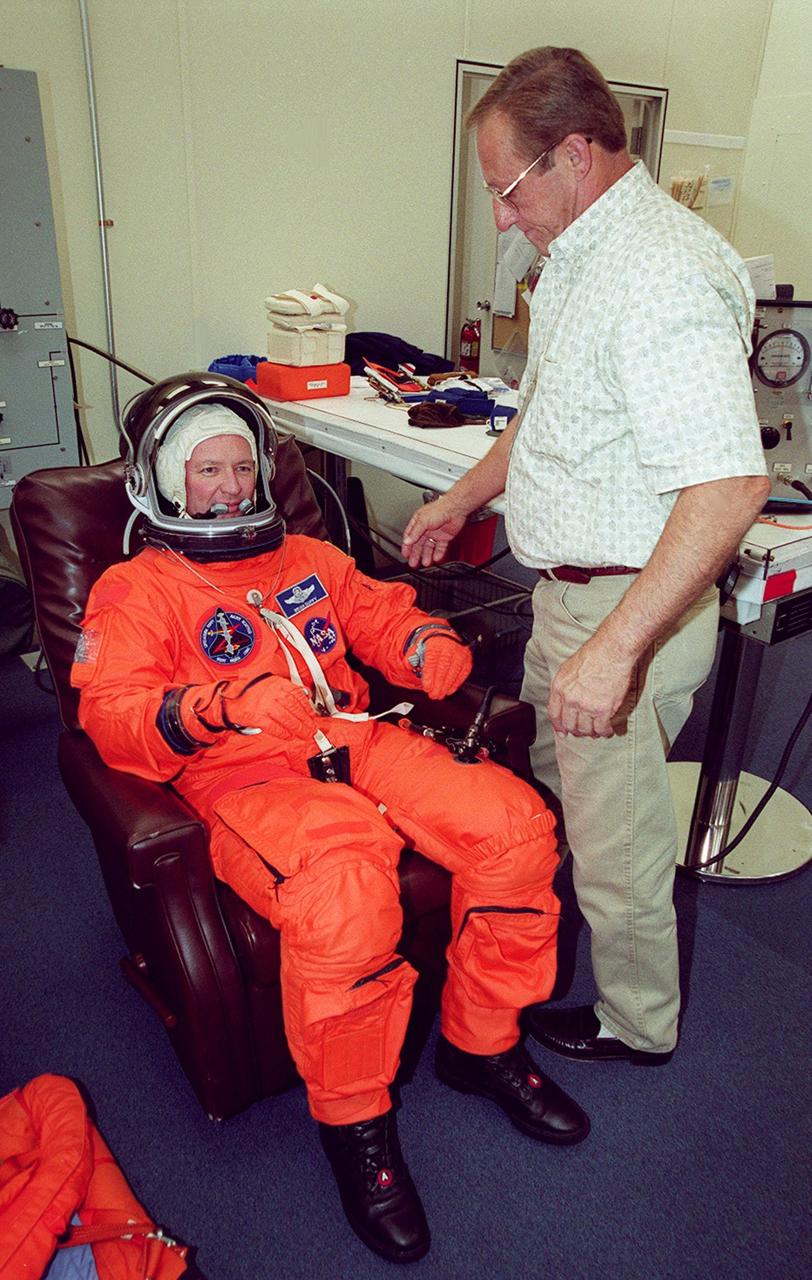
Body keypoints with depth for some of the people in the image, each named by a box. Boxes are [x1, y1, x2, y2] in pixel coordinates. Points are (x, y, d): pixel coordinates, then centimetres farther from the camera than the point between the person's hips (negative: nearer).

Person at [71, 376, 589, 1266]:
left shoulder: (308, 559, 27)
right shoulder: (135, 590, 10)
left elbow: (385, 617, 25)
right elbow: (112, 717, -3)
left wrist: (427, 643, 0)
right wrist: (217, 706, -24)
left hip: (358, 746, 6)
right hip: (244, 777, -5)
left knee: (512, 823, -15)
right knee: (342, 892, -35)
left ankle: (481, 1043, 8)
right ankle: (353, 1123, -5)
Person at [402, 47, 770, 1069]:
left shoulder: (663, 275, -24)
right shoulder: (580, 256, 11)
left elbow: (730, 484, -32)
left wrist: (616, 646, -35)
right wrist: (460, 500, 25)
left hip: (631, 607, -10)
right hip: (572, 591, 10)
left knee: (615, 836, 7)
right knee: (545, 779, 27)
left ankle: (636, 1024, 33)